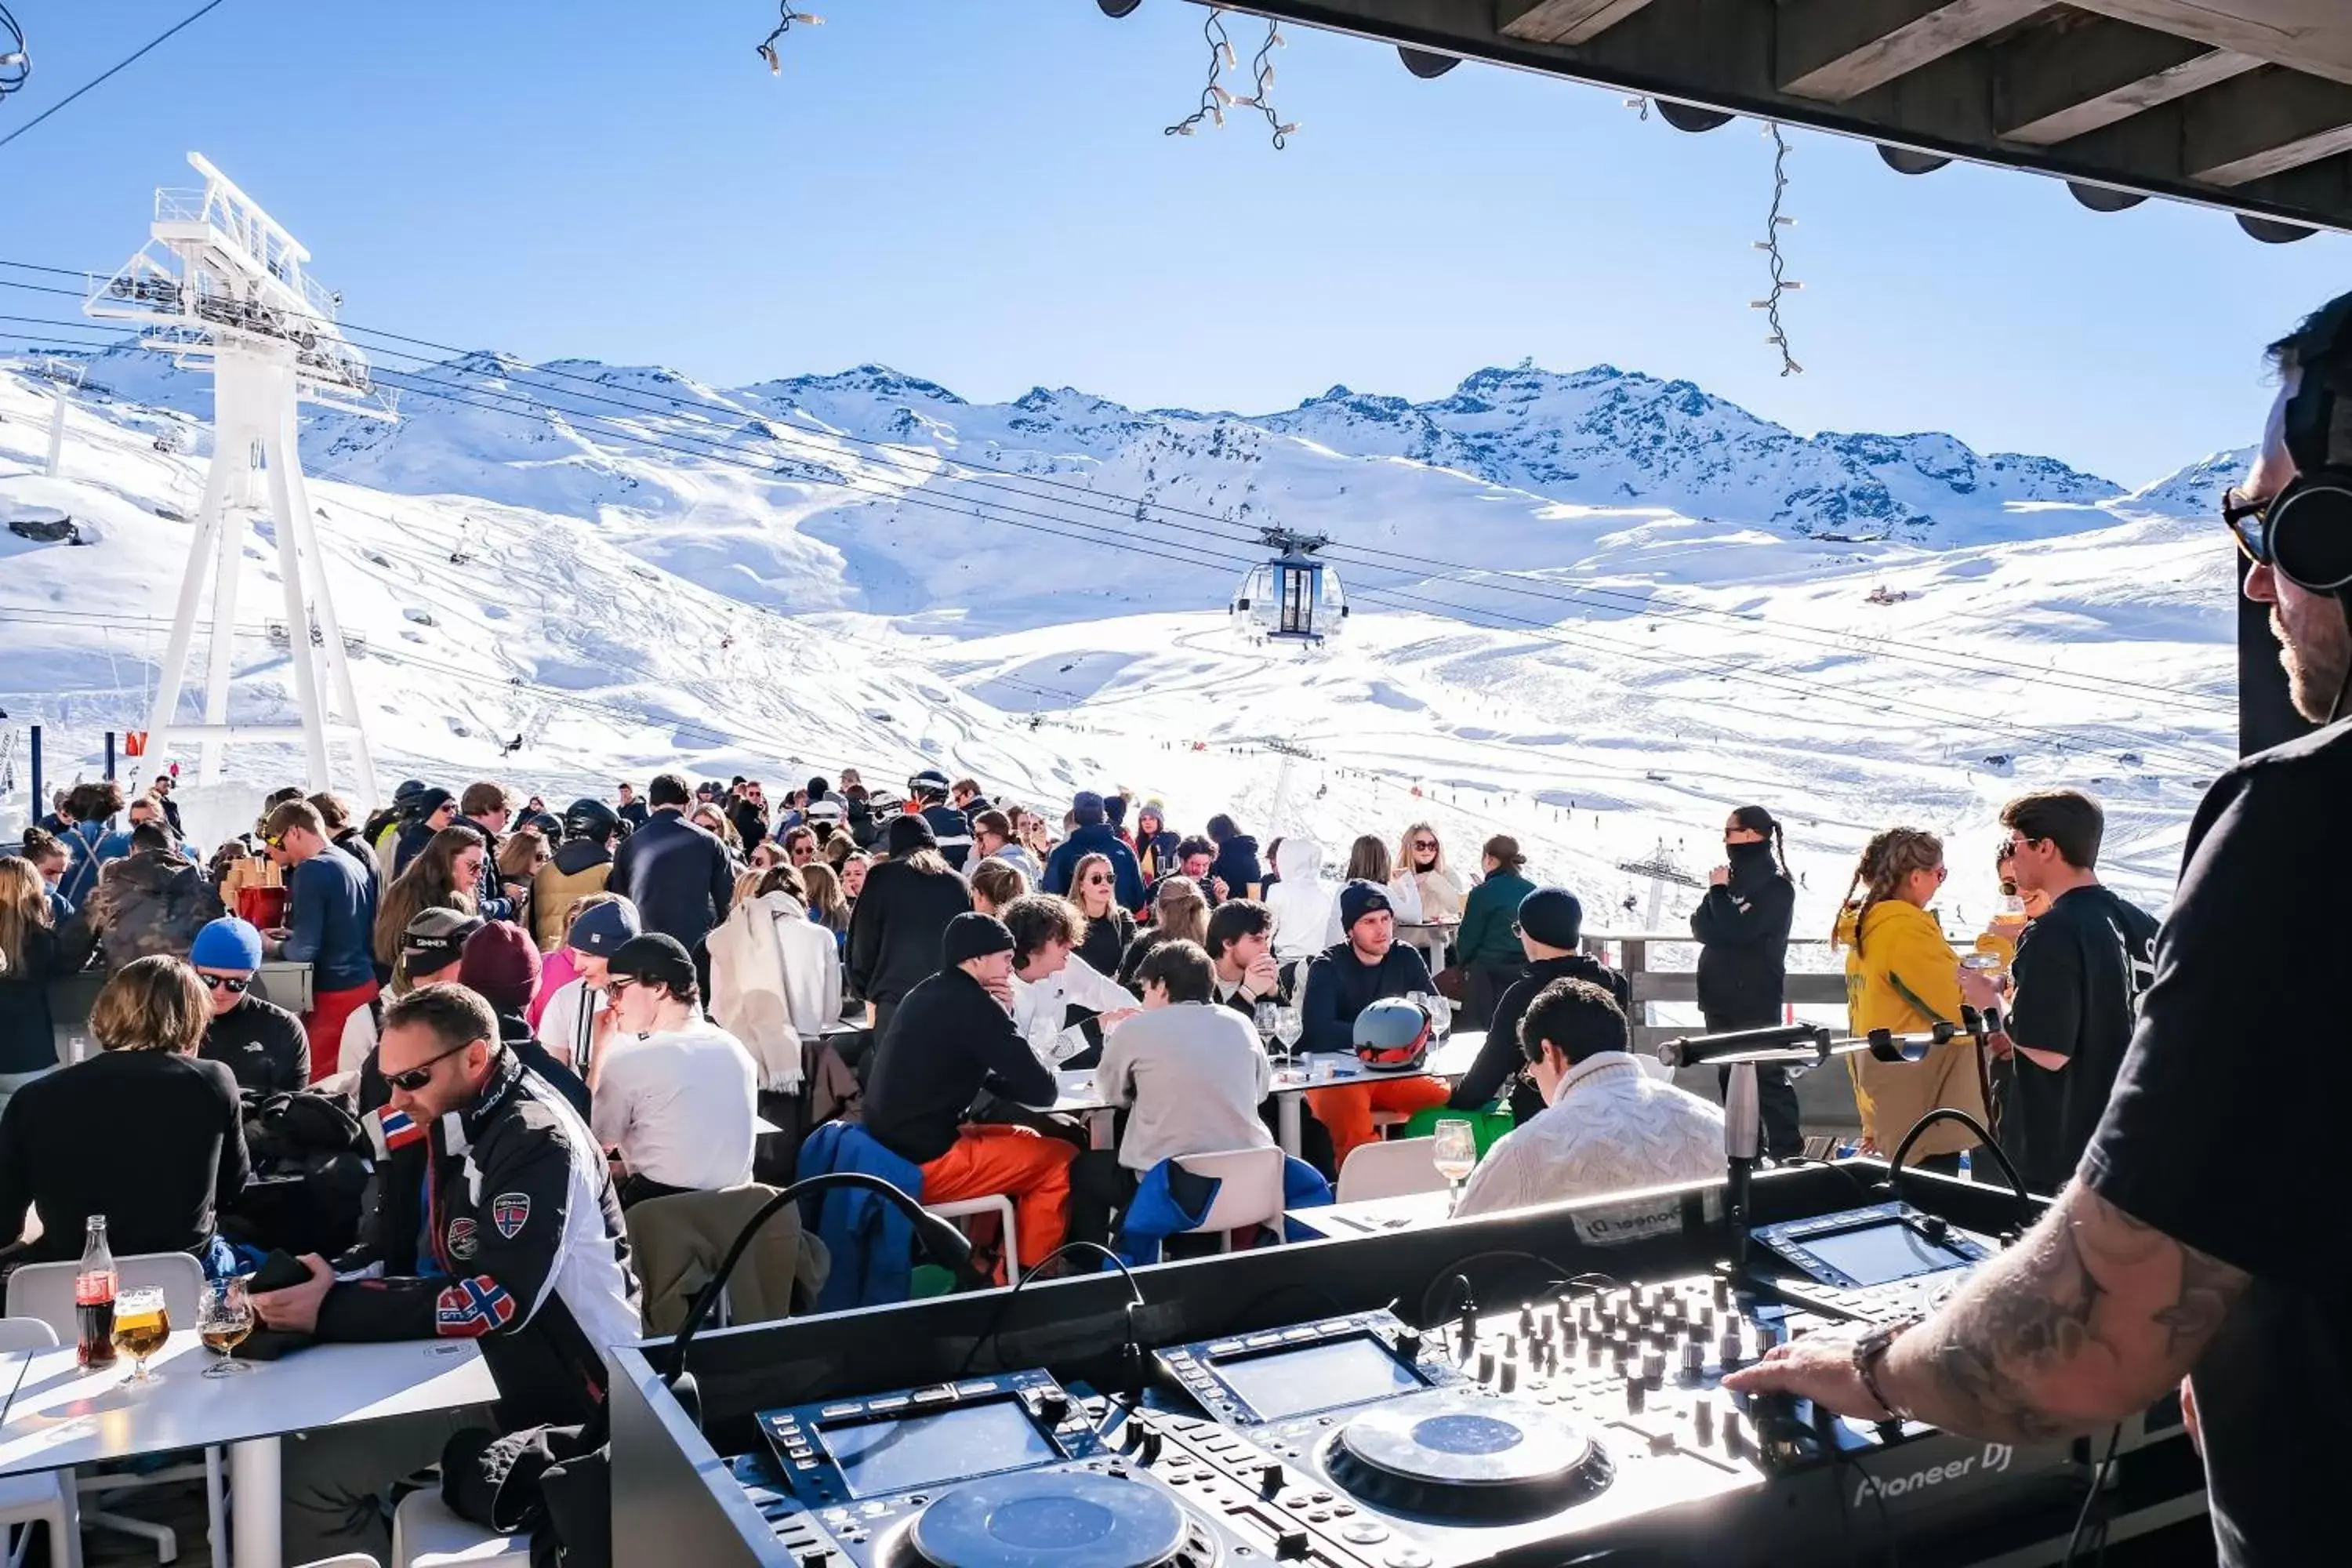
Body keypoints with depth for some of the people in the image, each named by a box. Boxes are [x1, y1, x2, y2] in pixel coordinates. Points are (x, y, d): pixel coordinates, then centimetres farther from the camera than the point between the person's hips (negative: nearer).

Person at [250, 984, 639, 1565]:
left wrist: (337, 1310, -25)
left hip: (550, 1377, -9)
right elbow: (387, 1250, 8)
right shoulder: (436, 1122, 7)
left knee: (305, 1473, -14)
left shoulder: (535, 1142, -21)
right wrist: (320, 1283, -13)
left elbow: (501, 1302, -28)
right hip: (479, 1351, 9)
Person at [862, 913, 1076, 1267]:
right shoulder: (973, 1004, -15)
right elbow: (1042, 1091, -13)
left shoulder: (927, 995, 12)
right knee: (1060, 1160, 0)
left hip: (892, 1151, 9)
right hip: (924, 1164, -9)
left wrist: (1000, 1017, 5)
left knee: (1026, 1140, 24)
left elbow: (988, 1076, 22)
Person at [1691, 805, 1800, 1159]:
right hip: (1721, 997, 8)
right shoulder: (1734, 877, 15)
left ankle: (1788, 1152, -5)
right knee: (1731, 1076, 12)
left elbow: (1737, 929, -22)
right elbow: (1701, 926, 9)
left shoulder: (1775, 885, -9)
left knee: (1766, 1077, -8)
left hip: (1755, 1001, -8)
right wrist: (1717, 895, -12)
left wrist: (1719, 892, -8)